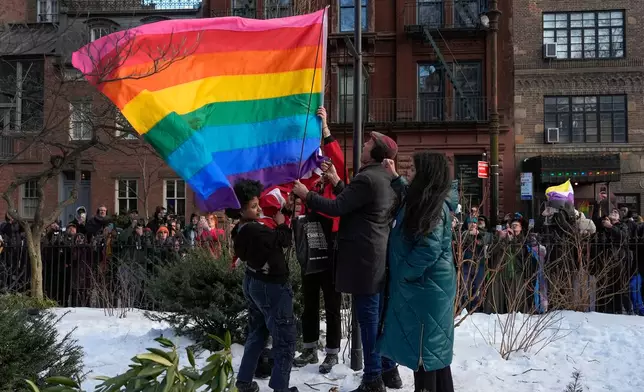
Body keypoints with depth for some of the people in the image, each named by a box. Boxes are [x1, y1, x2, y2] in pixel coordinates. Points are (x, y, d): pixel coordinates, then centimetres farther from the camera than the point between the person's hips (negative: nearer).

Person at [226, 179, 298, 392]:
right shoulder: (256, 231, -29)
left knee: (257, 334, 21)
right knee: (285, 339, 3)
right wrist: (282, 223, -2)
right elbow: (285, 240, -18)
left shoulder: (239, 231, 0)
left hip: (253, 283, 9)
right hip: (271, 287, -9)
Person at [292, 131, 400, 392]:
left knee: (368, 317, -3)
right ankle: (388, 371, 25)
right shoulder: (387, 178, 12)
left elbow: (337, 208, -18)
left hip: (364, 257, -9)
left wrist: (306, 195, -8)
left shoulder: (367, 178, -18)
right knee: (380, 315, 15)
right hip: (380, 256, 9)